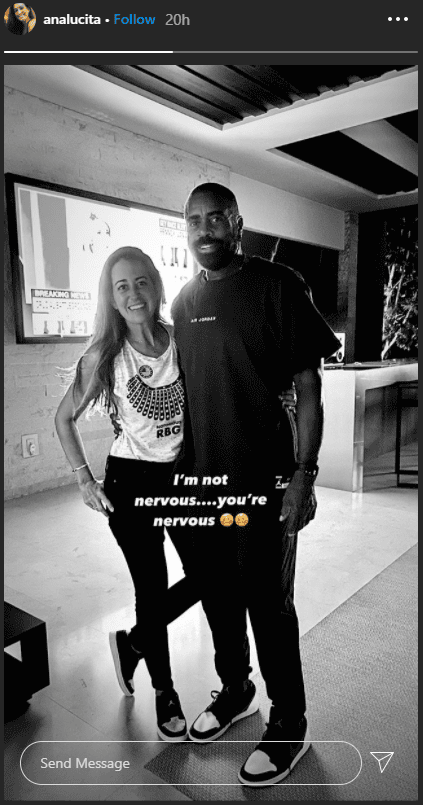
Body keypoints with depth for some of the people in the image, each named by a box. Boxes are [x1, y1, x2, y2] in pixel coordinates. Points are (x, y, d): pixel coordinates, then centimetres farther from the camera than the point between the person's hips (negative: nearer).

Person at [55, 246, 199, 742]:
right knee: (153, 591, 7)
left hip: (185, 475, 3)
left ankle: (131, 643, 34)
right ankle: (165, 693, 33)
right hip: (131, 481, -3)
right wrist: (86, 482, -4)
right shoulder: (105, 356, -8)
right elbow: (64, 419, 1)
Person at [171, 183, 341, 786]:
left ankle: (289, 725, 30)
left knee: (269, 604, 6)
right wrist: (185, 465, 13)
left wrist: (304, 473, -15)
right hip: (203, 479, 6)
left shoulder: (278, 286, -7)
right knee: (218, 596, 18)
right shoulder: (184, 300, 10)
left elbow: (309, 385, -9)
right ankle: (235, 691, 43)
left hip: (263, 480, -5)